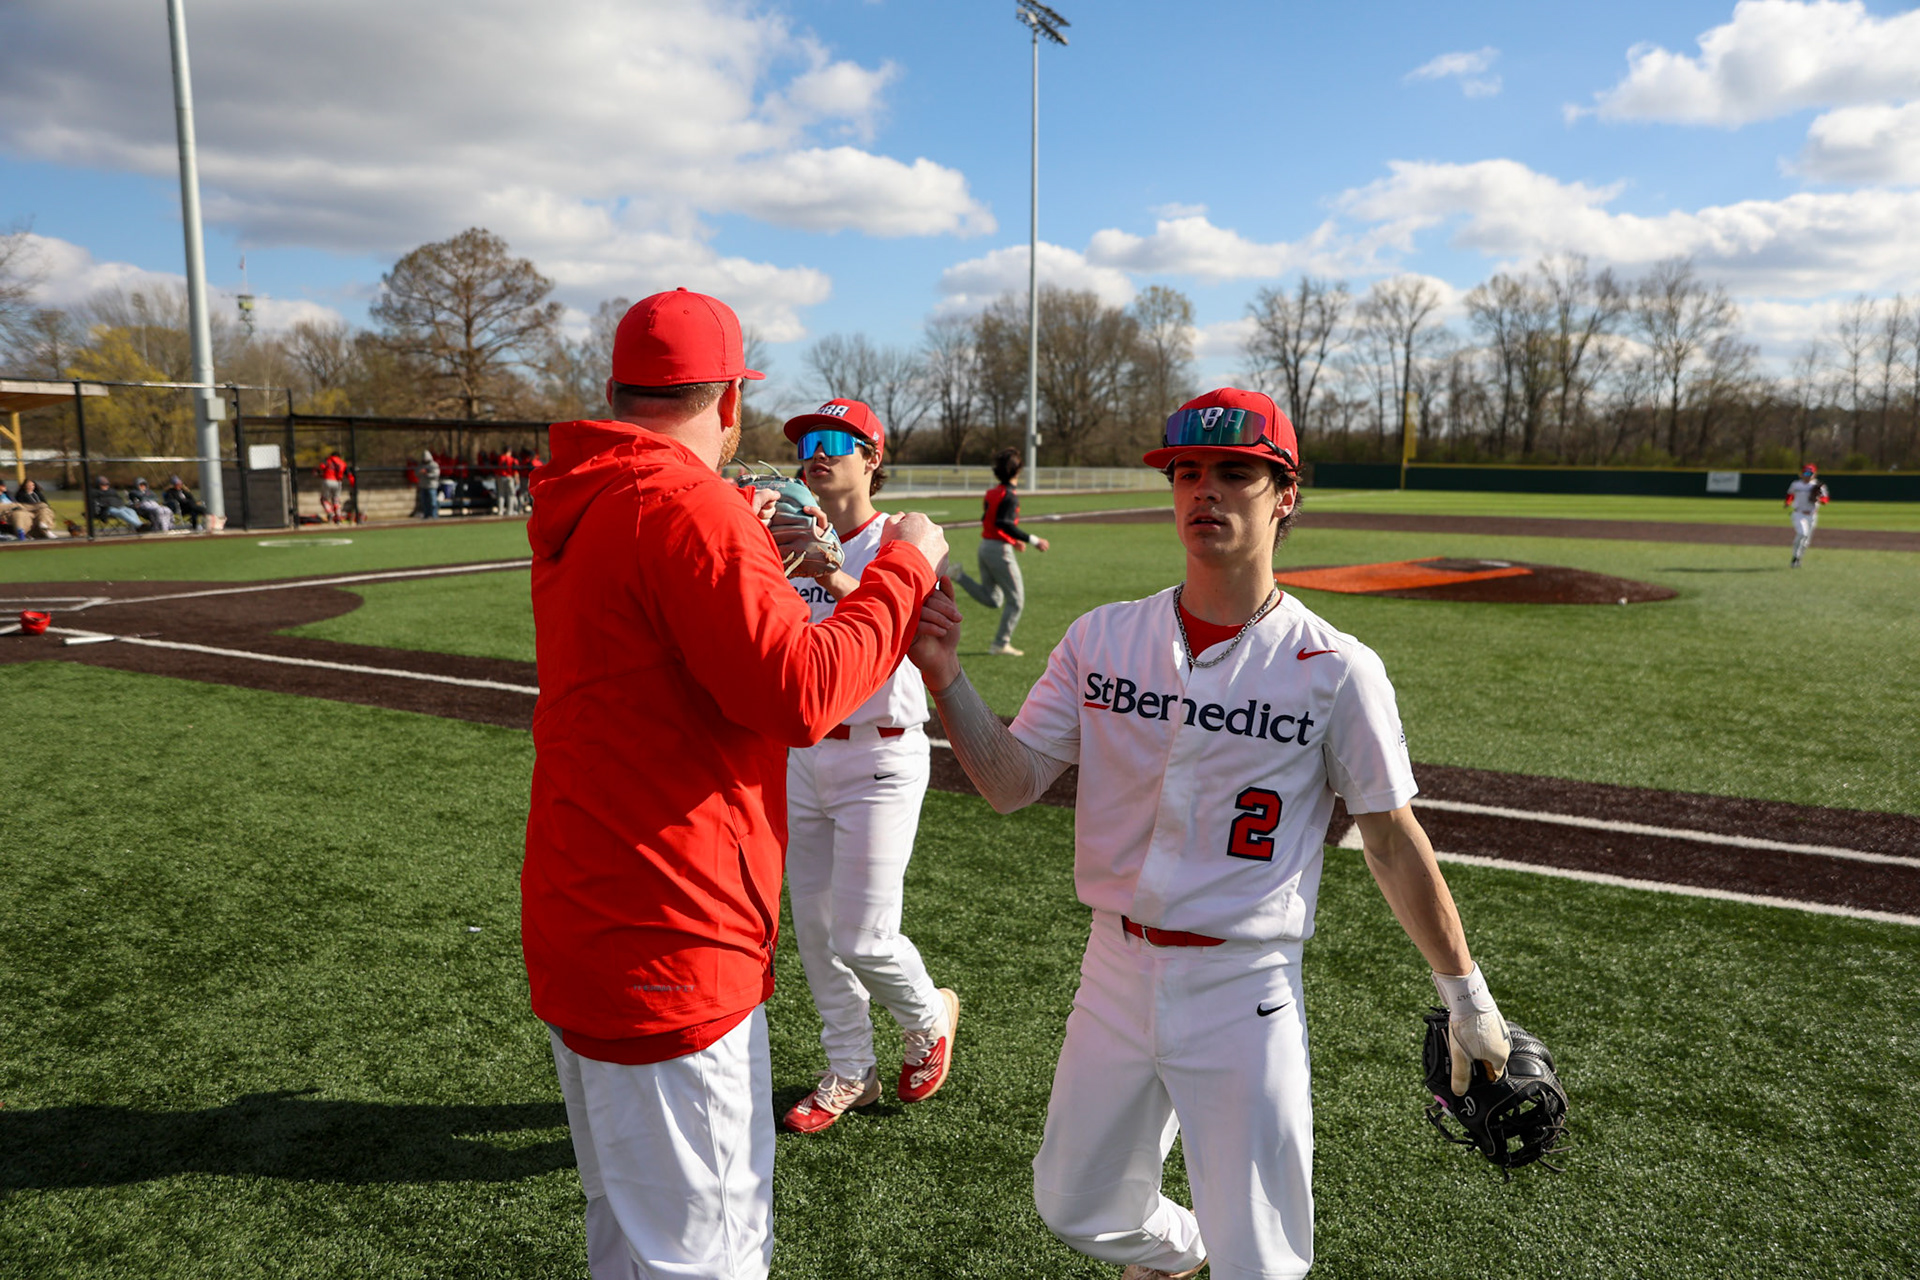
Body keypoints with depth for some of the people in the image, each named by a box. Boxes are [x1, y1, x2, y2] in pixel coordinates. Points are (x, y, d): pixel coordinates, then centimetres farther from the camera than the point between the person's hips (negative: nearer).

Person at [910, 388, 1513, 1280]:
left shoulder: (1337, 670, -10)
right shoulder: (1102, 638, -2)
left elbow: (1392, 840, -2)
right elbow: (1011, 783, -3)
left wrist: (1468, 999, 3)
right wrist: (943, 675, -18)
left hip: (1244, 998, -3)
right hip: (1116, 974, 4)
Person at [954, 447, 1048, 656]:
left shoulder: (992, 493, 10)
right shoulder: (1010, 496, -16)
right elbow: (1003, 523, -28)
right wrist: (1032, 540, -29)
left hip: (984, 546, 8)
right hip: (999, 550, -8)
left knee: (992, 600, 17)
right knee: (1016, 600, 3)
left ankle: (959, 576, 3)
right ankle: (1001, 644, 4)